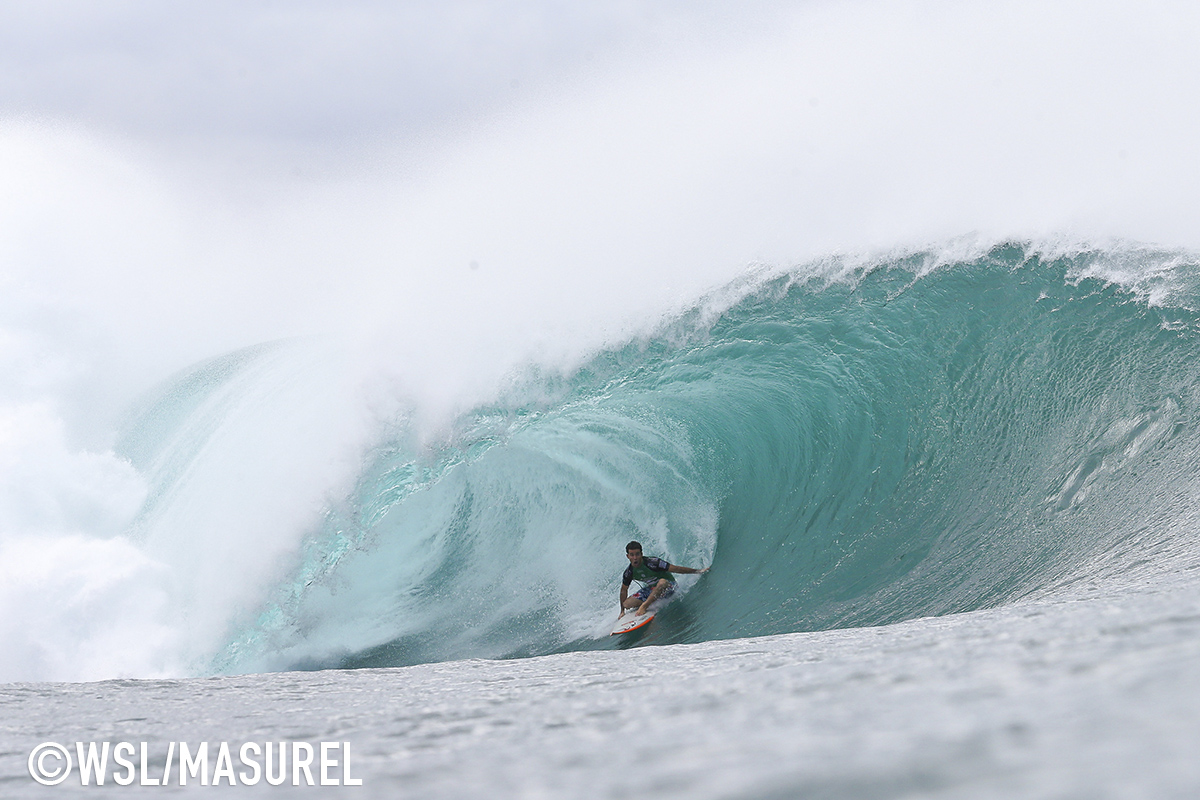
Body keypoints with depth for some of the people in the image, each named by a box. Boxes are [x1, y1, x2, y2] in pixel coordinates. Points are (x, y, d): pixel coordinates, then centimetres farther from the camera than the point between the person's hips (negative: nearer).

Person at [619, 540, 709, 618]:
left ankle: (644, 606, -30)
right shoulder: (629, 572, -11)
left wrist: (697, 571, -27)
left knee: (662, 582, -41)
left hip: (667, 586, -5)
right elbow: (624, 590, 6)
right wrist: (622, 611, 10)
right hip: (651, 589, 5)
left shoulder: (651, 563, -28)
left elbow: (675, 569, -26)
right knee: (627, 604, -12)